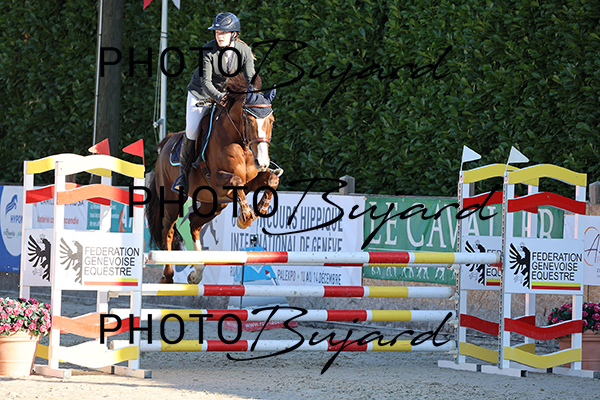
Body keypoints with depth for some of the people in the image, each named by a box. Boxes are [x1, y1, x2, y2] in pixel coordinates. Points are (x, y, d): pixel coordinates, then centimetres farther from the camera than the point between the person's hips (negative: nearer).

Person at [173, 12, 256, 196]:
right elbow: (205, 81, -28)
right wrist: (218, 97, -47)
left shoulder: (245, 51, -17)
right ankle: (184, 173, 8)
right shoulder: (208, 51, -25)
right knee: (191, 133, -9)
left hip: (228, 92, 2)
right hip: (202, 93, -2)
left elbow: (250, 79, -19)